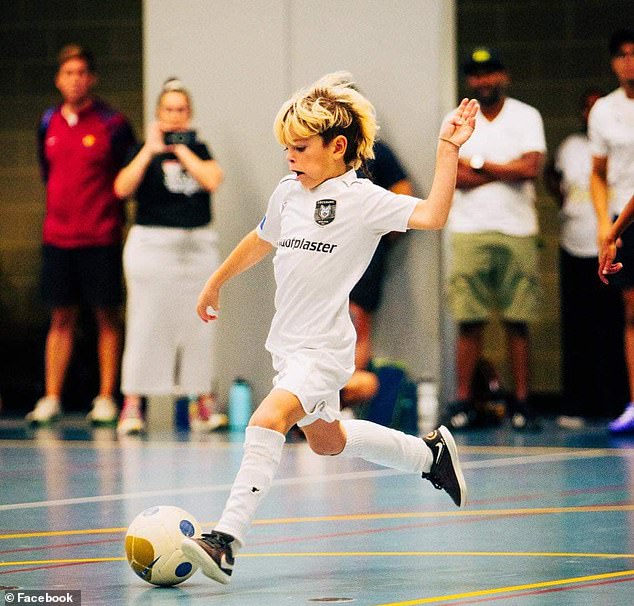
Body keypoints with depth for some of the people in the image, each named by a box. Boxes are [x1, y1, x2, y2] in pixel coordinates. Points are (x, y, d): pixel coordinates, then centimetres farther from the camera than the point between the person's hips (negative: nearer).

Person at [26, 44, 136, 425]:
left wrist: (112, 213, 2)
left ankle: (107, 399, 6)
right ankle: (51, 399, 9)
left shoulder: (113, 124, -6)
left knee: (107, 317, 1)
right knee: (61, 318, 7)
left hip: (101, 237, -4)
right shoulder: (49, 124, 7)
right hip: (58, 235, 4)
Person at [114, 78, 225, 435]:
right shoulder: (144, 151, 3)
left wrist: (181, 150, -5)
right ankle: (132, 405, -1)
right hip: (152, 242, -2)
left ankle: (204, 404, 10)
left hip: (197, 245, 3)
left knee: (198, 324, 4)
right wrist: (151, 149, -13)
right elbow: (122, 188, -14)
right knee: (146, 325, -4)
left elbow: (213, 179, -9)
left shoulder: (199, 150, 11)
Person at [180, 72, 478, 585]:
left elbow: (431, 216, -27)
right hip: (288, 344, 9)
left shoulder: (361, 199, -13)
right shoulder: (288, 194, 6)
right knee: (327, 441, 25)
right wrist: (215, 284, 34)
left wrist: (448, 149, -29)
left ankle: (226, 542, -34)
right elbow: (261, 241, 25)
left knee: (268, 420, -29)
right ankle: (431, 453, 47)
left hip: (323, 349, -9)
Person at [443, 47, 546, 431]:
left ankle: (522, 403, 2)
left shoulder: (526, 117, 7)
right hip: (470, 231, 1)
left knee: (518, 322, -1)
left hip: (517, 231, -1)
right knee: (469, 321, -3)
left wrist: (480, 164, -4)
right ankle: (463, 401, 0)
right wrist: (507, 171, -6)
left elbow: (532, 167, -8)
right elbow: (456, 175, -4)